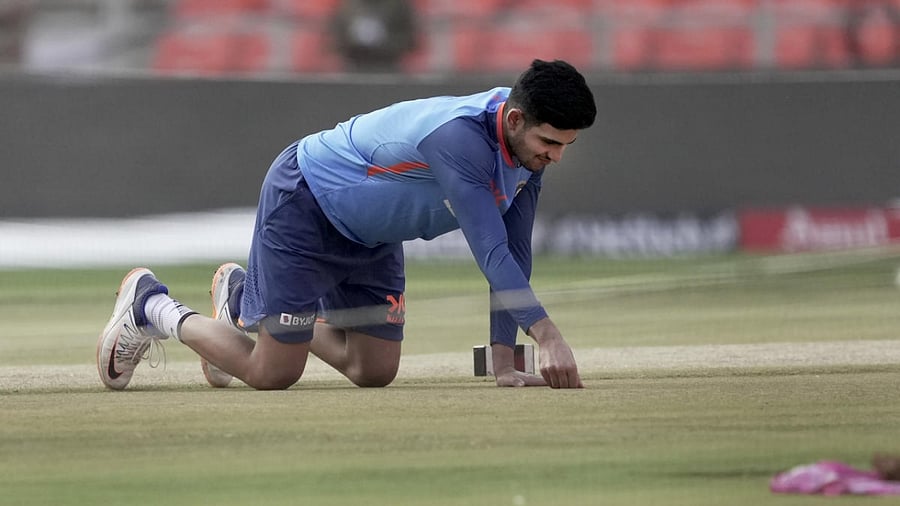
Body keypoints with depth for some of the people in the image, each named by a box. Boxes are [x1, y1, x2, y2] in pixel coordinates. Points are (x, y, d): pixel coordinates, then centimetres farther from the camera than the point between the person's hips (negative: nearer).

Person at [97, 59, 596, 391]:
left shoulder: (529, 142, -13)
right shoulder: (459, 137, -39)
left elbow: (513, 253, -9)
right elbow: (491, 252, -43)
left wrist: (504, 362, -14)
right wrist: (547, 334, -51)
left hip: (371, 238, 9)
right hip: (304, 203, -9)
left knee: (375, 372, 10)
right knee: (273, 373, -7)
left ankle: (244, 300, 30)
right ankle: (150, 306, 16)